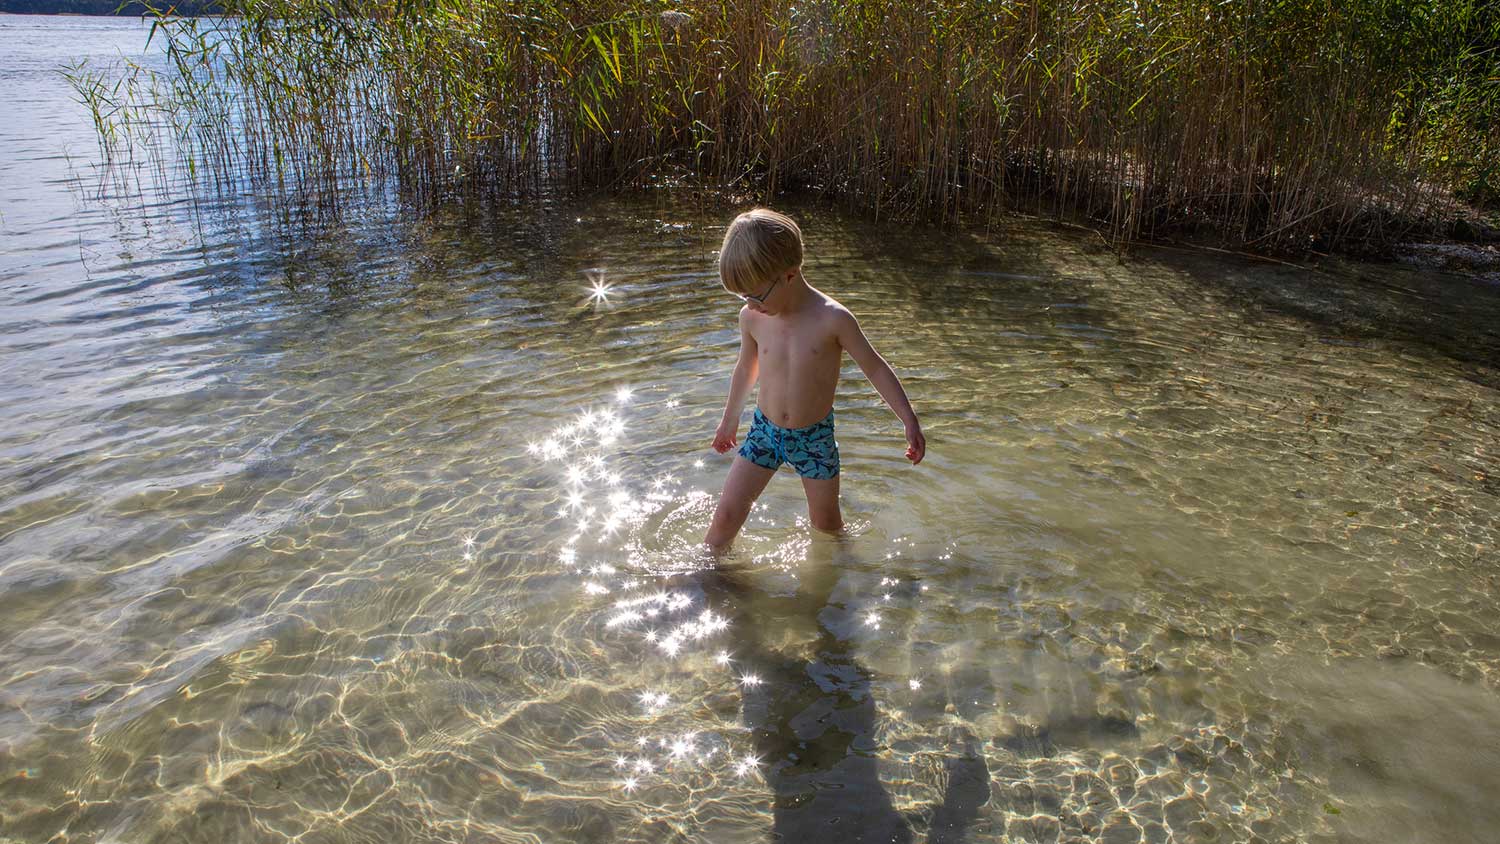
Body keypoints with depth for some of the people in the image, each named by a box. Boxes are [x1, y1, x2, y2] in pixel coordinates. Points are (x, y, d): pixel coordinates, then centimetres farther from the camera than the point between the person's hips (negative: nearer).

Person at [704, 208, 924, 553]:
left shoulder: (832, 319, -21)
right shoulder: (752, 317, -9)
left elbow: (875, 367, -10)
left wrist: (910, 420, -10)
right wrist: (730, 420, 22)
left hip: (815, 437, -2)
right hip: (764, 431, 2)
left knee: (826, 523, 12)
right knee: (726, 514, -3)